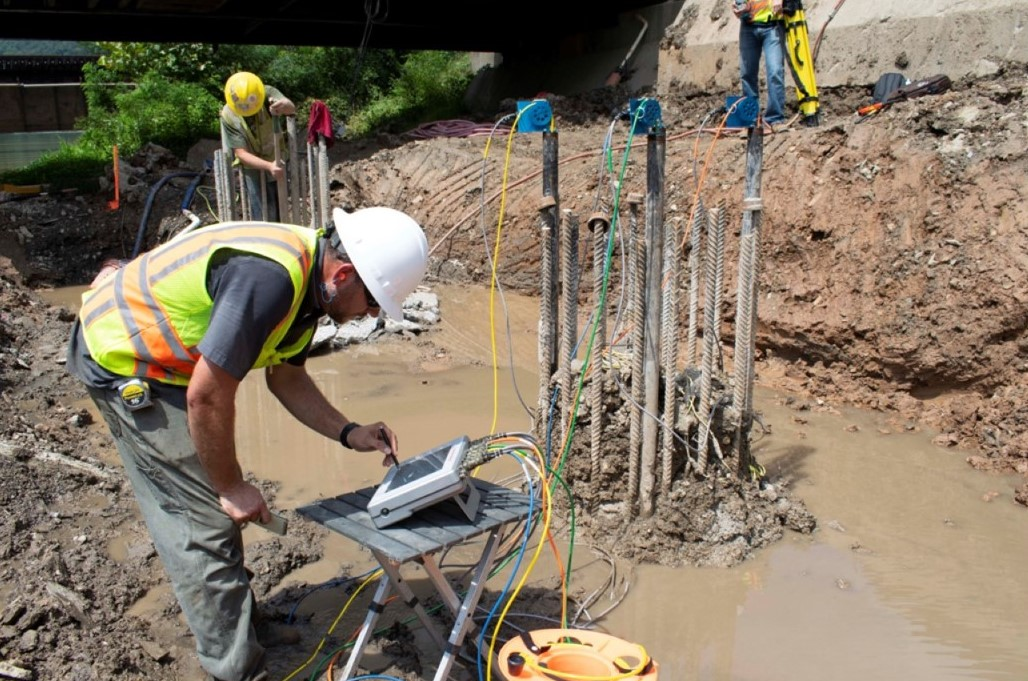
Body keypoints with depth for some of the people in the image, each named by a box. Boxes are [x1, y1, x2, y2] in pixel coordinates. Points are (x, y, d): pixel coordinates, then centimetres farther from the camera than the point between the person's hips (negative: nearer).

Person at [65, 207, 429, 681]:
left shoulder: (308, 280, -3)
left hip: (149, 349, 9)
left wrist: (349, 433, -3)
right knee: (206, 516, -6)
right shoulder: (269, 278, -33)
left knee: (205, 503, 19)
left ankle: (237, 612, 38)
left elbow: (285, 377, 8)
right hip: (121, 362, -9)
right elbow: (206, 395, -30)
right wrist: (232, 487, -16)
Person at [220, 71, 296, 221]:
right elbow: (241, 153, -20)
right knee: (263, 219, -3)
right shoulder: (228, 116, -20)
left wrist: (285, 106, -63)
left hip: (277, 162, 2)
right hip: (253, 167, -1)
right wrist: (269, 166, -37)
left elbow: (292, 108, -37)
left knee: (280, 214, 11)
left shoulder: (267, 94, -19)